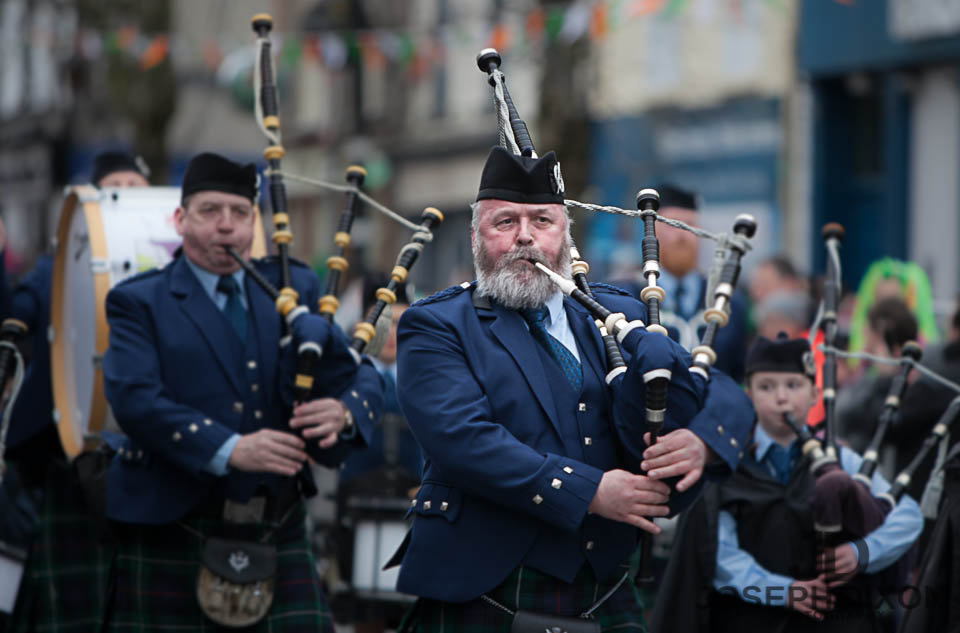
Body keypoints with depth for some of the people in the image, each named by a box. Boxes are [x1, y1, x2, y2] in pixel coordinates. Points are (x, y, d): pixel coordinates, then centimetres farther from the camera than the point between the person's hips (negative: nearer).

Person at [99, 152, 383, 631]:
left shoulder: (293, 288, 12)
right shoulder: (140, 302, 1)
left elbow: (364, 377, 9)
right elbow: (135, 398, -14)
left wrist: (344, 411, -16)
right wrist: (228, 450, -26)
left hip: (277, 535, 3)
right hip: (171, 534, -3)